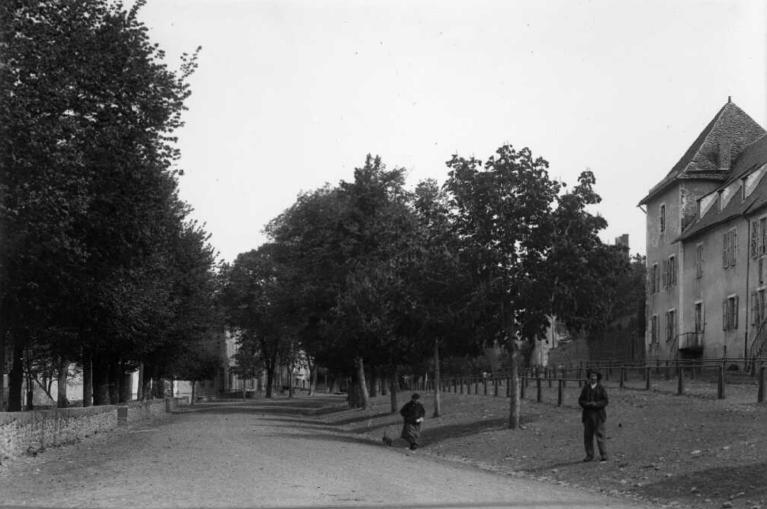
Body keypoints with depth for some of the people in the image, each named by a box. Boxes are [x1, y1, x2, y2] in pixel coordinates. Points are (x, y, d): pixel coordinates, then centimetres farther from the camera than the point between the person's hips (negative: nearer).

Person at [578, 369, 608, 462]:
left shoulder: (601, 388, 4)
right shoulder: (586, 388, 12)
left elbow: (605, 401, -1)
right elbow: (580, 400, 9)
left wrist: (596, 404, -17)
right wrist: (587, 404, -11)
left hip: (598, 415, -3)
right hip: (587, 415, 3)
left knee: (600, 435, -7)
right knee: (587, 436, 1)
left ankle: (603, 455, -2)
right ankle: (589, 455, 7)